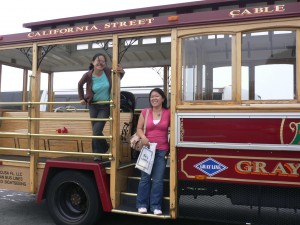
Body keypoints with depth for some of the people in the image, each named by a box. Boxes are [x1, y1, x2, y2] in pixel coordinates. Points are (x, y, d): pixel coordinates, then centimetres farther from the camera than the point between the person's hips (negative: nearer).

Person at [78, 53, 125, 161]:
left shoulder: (108, 72, -17)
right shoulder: (88, 75, -15)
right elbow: (80, 85, 7)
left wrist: (121, 72, -18)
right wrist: (82, 98, 7)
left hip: (105, 106, -2)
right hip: (93, 105, 2)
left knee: (96, 130, -10)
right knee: (96, 131, 12)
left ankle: (98, 154, 12)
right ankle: (104, 147, 37)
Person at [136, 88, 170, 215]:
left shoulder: (168, 113, 1)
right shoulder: (145, 112, 5)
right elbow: (139, 128, 6)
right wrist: (143, 137, -14)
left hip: (162, 151, -1)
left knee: (158, 179, 2)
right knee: (145, 178, 6)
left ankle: (156, 206, 12)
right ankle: (142, 204, 17)